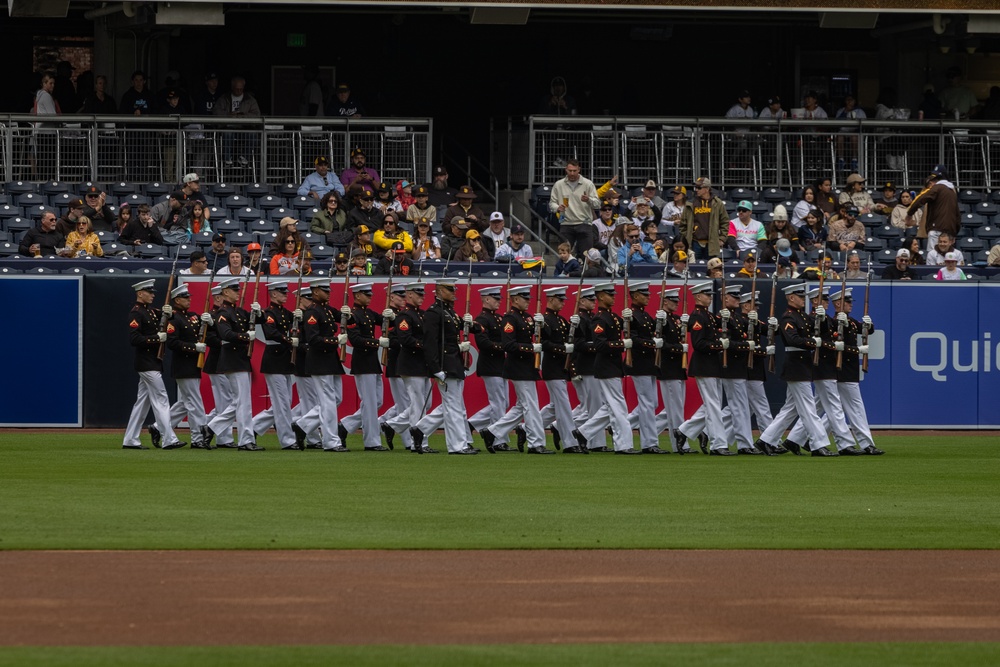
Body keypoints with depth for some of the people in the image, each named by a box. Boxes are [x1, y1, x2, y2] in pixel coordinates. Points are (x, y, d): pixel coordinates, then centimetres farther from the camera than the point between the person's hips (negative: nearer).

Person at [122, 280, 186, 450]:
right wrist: (156, 338, -21)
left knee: (143, 401, 11)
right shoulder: (136, 313, -12)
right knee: (161, 399, -10)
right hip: (147, 364, -10)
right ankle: (168, 440, -11)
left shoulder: (151, 311, 16)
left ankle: (130, 441, 13)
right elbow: (134, 339, -22)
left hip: (153, 362, 10)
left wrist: (169, 314, 0)